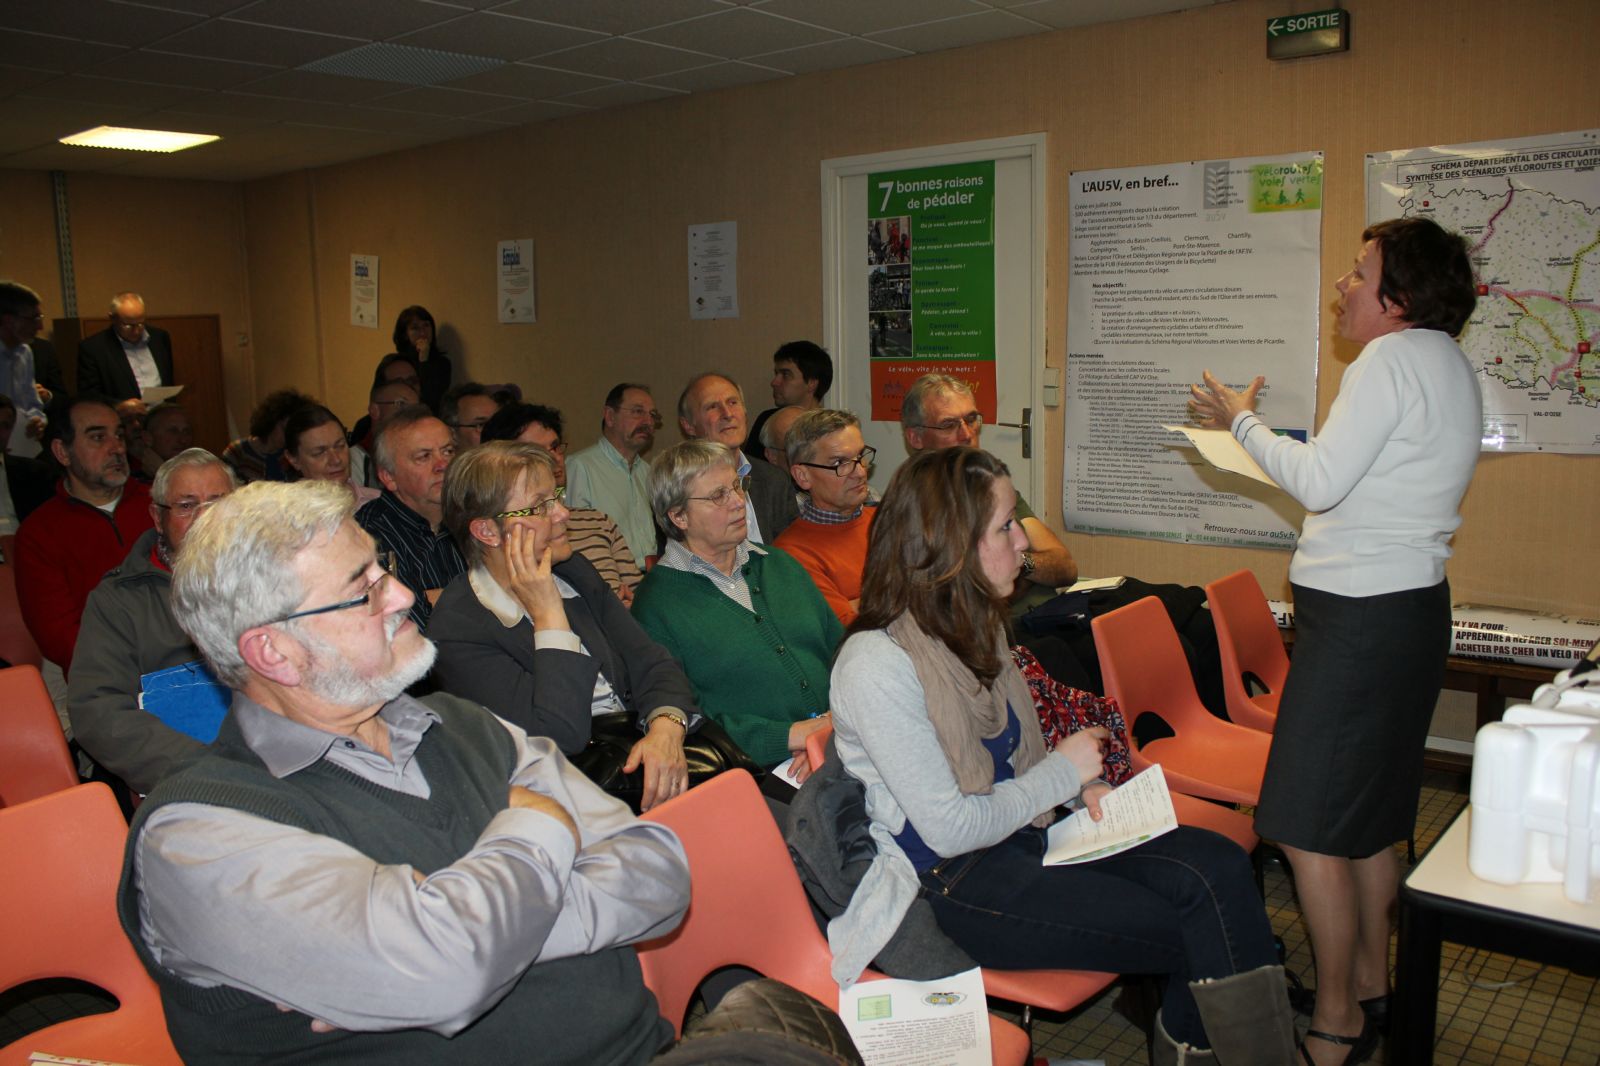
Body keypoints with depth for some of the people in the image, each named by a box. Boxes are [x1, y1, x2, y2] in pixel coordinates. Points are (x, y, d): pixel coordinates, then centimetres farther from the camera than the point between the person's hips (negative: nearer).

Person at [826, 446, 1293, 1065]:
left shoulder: (977, 625, 7)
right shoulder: (875, 665, -22)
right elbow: (949, 830, -21)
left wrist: (1082, 787, 1)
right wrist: (1063, 771, -11)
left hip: (1026, 831, 8)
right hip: (959, 881, -8)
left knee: (1219, 867, -14)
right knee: (1203, 935, -16)